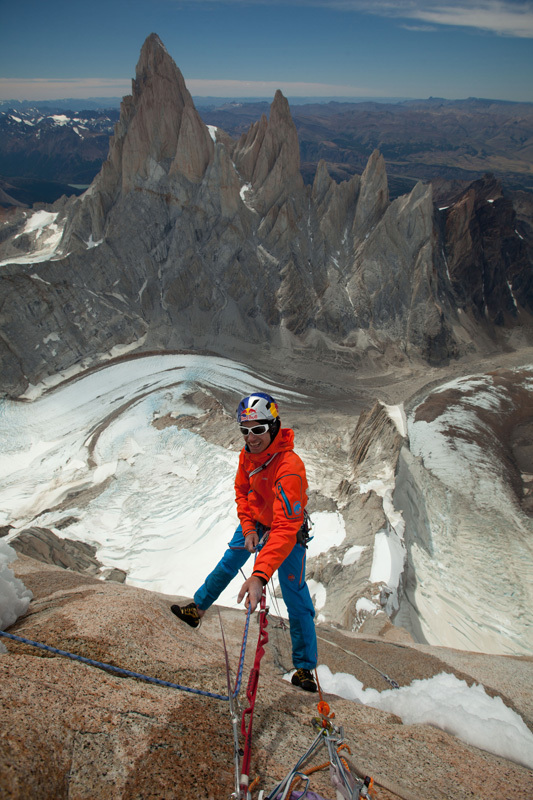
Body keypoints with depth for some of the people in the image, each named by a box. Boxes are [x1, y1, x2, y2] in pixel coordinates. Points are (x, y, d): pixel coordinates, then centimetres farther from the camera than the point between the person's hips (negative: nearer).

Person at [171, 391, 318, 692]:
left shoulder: (289, 468, -41)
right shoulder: (247, 454, -18)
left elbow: (285, 531, -48)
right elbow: (242, 492, 1)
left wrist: (260, 576, -56)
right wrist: (248, 529, -13)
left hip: (287, 531, -6)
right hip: (254, 522, 6)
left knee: (296, 599, -4)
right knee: (228, 563, 20)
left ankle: (304, 668, 11)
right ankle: (197, 608, 44)